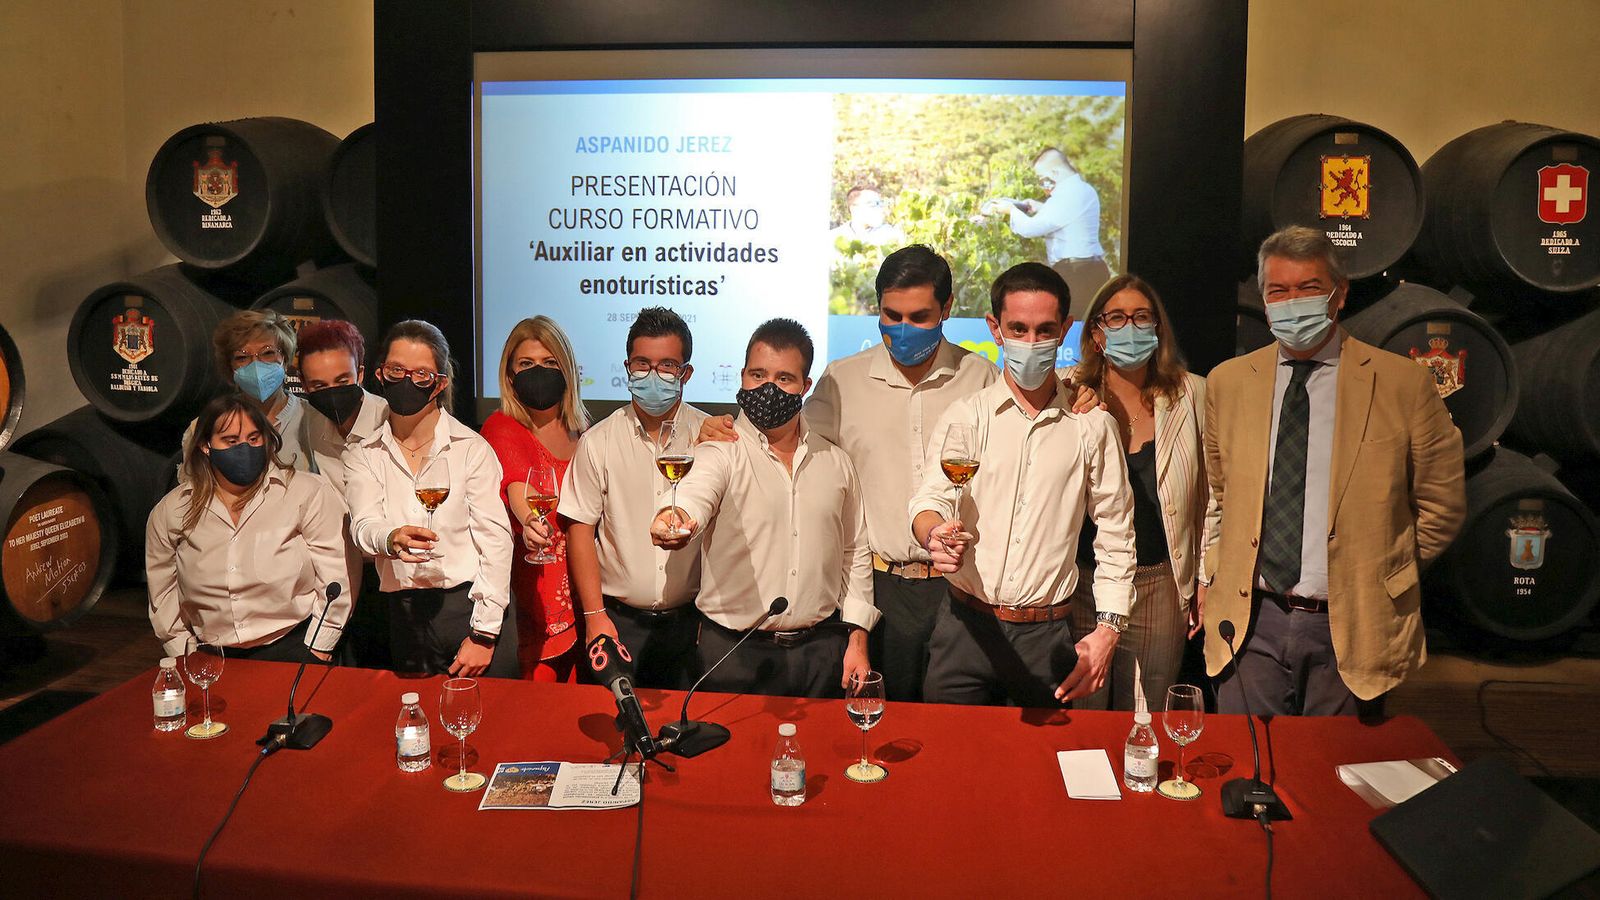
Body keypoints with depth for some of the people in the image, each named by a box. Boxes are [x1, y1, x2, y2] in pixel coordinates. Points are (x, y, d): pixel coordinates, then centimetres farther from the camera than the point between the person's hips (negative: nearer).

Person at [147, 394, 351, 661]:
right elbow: (163, 594, 16)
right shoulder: (170, 512, 7)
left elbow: (333, 577, -4)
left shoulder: (308, 493, -3)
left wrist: (318, 651, -5)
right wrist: (185, 655, 9)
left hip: (293, 647, -3)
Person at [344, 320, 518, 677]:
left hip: (471, 604, -2)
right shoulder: (362, 456, 7)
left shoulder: (471, 447, -3)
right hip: (403, 616, 2)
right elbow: (364, 525, -8)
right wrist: (391, 540, -33)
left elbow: (495, 538, -7)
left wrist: (484, 633, -12)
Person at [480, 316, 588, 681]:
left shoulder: (578, 428, 9)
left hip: (579, 578, 5)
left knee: (576, 681, 11)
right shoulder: (503, 428, -8)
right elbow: (519, 489, -27)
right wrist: (530, 521, -48)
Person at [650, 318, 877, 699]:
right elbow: (695, 494, -29)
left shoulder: (835, 462, 8)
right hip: (735, 651, -3)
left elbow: (855, 553, 14)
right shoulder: (722, 453, -6)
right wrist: (677, 517, -52)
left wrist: (857, 640, 8)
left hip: (822, 650, 4)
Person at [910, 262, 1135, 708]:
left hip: (1049, 637, 1)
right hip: (966, 628, 0)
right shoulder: (964, 417, 2)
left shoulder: (1093, 426, 6)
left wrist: (1108, 628, 0)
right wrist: (936, 534, -34)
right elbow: (929, 499, -10)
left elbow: (1115, 533, 9)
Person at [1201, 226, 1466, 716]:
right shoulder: (1226, 382, 6)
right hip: (1251, 624, 2)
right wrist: (1211, 576, 11)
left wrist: (1382, 576, 5)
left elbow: (1442, 506, 5)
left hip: (1352, 627, -2)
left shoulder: (1404, 384, -3)